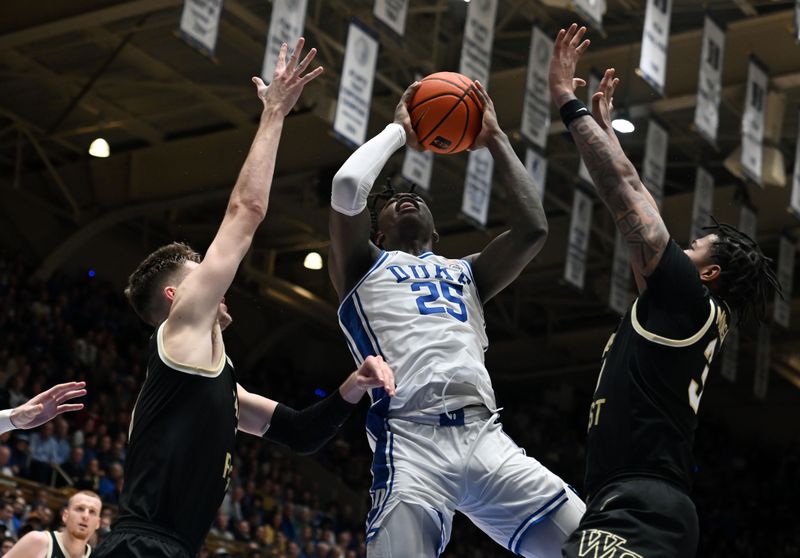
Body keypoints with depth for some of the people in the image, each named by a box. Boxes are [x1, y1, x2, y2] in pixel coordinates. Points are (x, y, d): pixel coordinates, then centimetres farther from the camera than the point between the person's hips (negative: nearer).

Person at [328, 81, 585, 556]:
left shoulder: (465, 273, 32)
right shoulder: (364, 267, 20)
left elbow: (533, 228, 17)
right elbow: (347, 186, 2)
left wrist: (495, 139, 25)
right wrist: (399, 131, 19)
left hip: (486, 439, 4)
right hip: (412, 442, -4)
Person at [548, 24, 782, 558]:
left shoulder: (690, 300, -1)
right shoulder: (687, 314, 23)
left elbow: (627, 190, -2)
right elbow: (633, 209, 32)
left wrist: (568, 102, 4)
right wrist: (603, 124, 38)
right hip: (649, 510, 11)